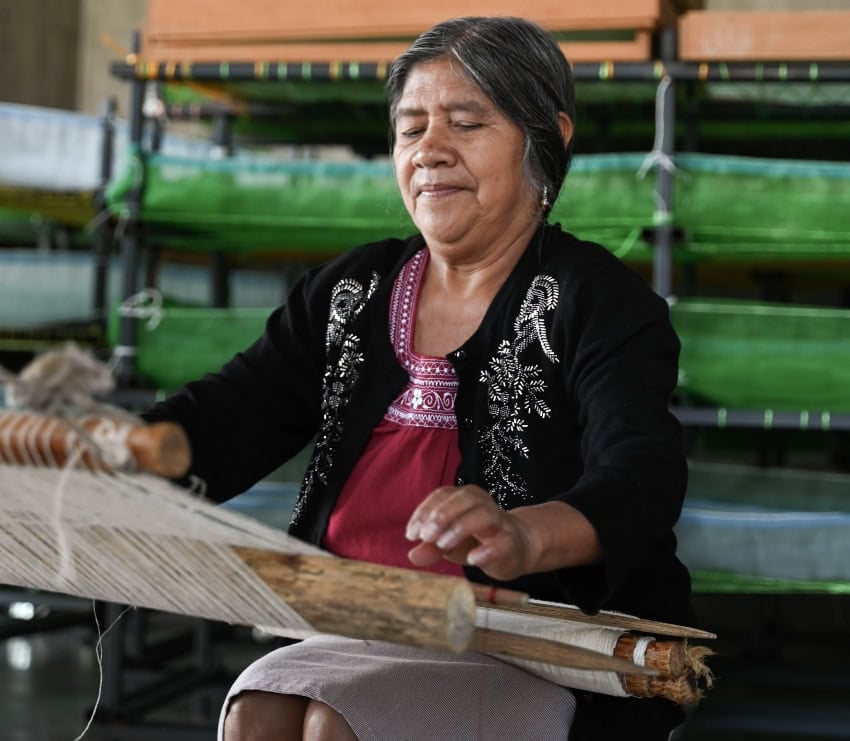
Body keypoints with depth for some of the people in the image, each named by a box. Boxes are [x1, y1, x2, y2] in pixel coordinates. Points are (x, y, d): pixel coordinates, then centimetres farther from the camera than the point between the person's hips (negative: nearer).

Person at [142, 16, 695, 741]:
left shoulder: (600, 301, -5)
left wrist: (525, 538, -44)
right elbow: (234, 414, 4)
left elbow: (641, 478, -21)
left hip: (543, 654, -5)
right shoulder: (349, 291, 13)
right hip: (364, 633, 5)